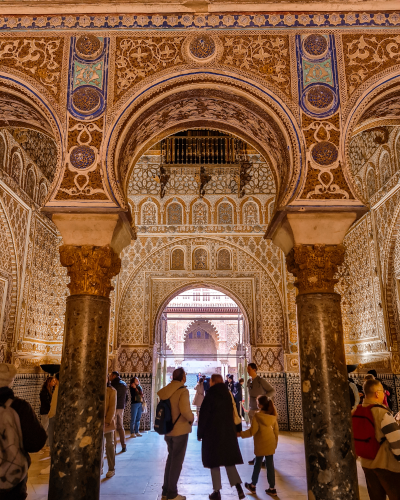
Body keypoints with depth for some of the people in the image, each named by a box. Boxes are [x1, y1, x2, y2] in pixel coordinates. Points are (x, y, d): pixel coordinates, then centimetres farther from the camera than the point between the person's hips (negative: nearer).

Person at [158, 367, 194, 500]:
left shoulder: (167, 391, 2)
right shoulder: (183, 390, -18)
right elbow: (185, 410, -29)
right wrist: (191, 418, -10)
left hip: (168, 430, 7)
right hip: (180, 430, -7)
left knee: (171, 459, 21)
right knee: (177, 461, 7)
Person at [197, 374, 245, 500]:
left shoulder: (210, 396, -11)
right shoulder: (228, 394, 5)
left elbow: (204, 416, -11)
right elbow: (234, 413, 7)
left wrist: (200, 433, -3)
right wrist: (237, 428, 14)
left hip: (212, 433, -5)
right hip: (228, 432, 5)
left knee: (214, 461, 6)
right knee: (229, 460, 13)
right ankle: (239, 488, 2)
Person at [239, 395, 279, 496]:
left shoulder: (257, 415, -17)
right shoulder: (273, 415, 0)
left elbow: (252, 431, -17)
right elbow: (276, 430, 7)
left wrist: (241, 434, -7)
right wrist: (275, 442, 18)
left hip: (260, 444, -4)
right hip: (270, 444, 4)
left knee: (258, 464, 10)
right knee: (270, 464, 10)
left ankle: (253, 485, 25)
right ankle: (272, 488, 15)